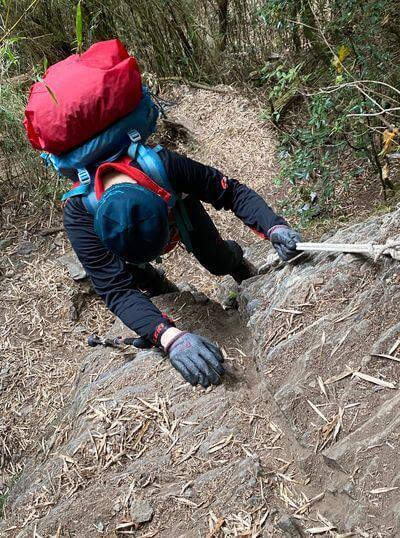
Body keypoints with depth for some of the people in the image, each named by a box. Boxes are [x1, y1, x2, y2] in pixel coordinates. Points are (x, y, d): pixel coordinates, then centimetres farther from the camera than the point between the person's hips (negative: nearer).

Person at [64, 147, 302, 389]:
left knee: (219, 263, 1)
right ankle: (158, 285, 31)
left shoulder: (165, 164, -45)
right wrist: (170, 337, -65)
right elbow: (116, 289, -50)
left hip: (178, 202, 0)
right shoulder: (78, 213, -46)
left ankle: (236, 258, 37)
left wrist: (274, 226, -51)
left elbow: (233, 191, -33)